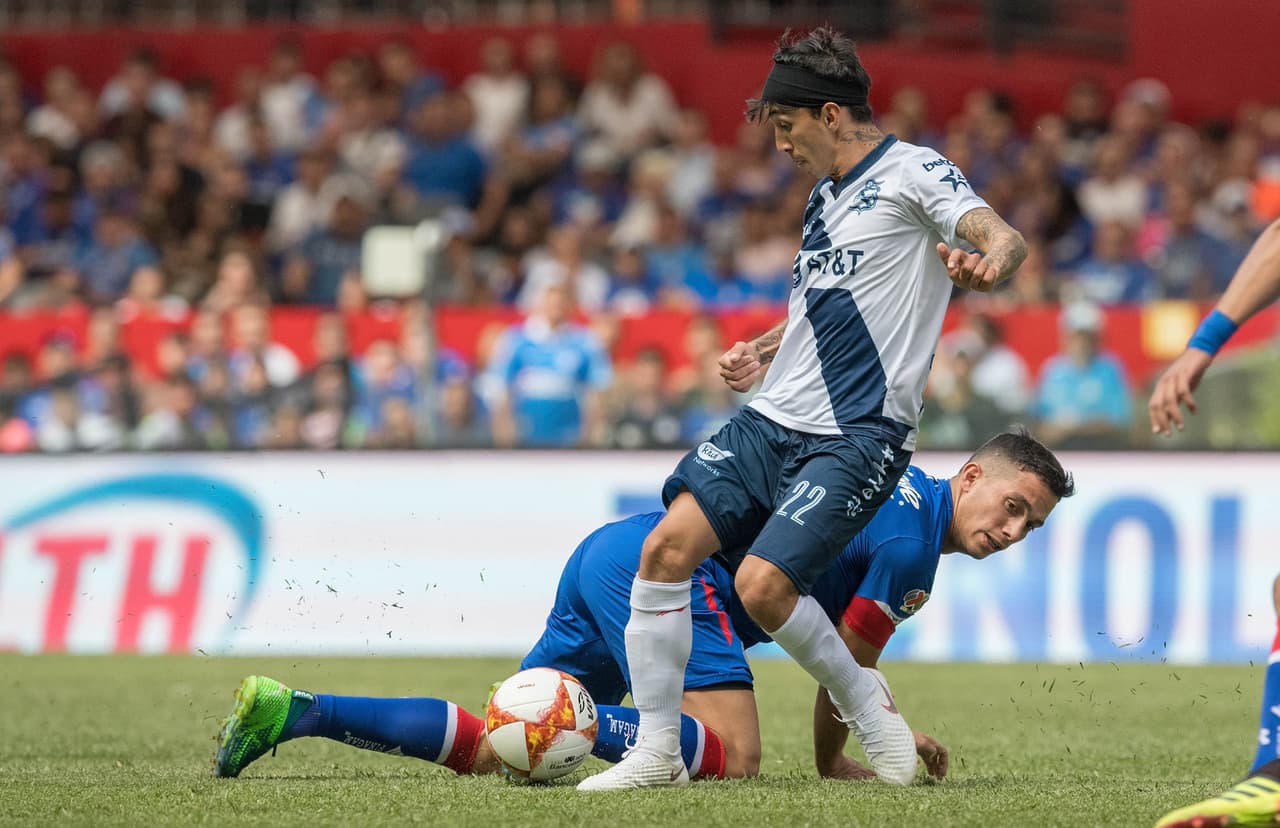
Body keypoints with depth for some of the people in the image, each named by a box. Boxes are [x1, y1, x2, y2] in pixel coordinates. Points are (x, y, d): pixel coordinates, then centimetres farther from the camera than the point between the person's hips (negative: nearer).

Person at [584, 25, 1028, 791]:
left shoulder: (911, 172, -5)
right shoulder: (829, 191, 20)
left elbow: (1004, 239, -22)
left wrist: (986, 264, -45)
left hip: (859, 435, -8)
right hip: (772, 419, 8)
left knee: (763, 583, -21)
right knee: (667, 546, -10)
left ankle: (862, 701, 7)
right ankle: (657, 750, -2)